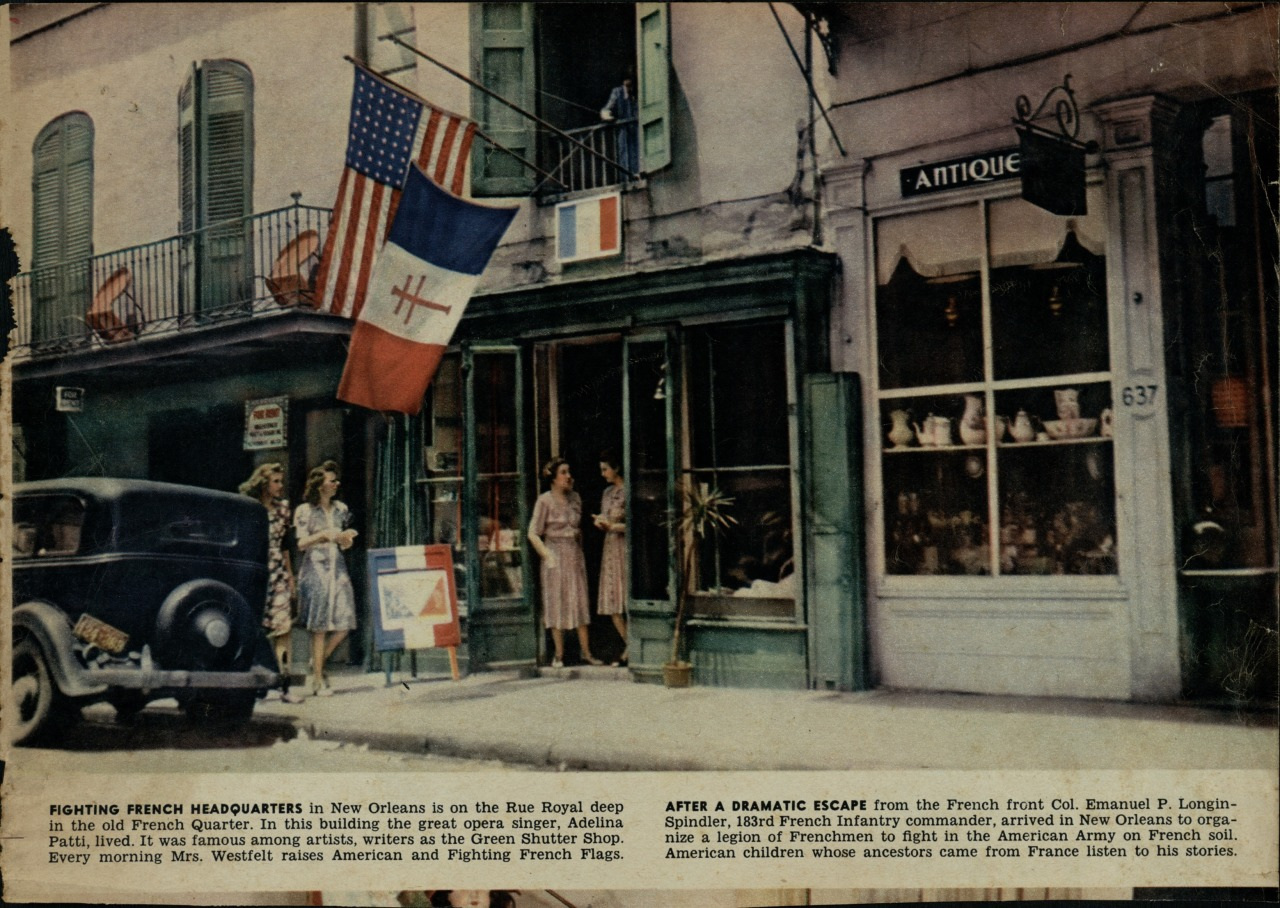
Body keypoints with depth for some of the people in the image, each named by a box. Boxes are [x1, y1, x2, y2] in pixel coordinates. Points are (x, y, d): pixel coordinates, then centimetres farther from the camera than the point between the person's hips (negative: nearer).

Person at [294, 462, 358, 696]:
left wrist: (345, 539, -2)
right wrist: (323, 535, -17)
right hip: (315, 569, -5)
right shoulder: (305, 511, -1)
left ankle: (319, 662, 20)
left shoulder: (340, 509, 14)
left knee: (344, 625, -3)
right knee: (319, 628, -5)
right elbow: (301, 544, -5)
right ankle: (318, 681, 4)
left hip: (338, 568, 5)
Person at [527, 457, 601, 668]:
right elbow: (533, 534, -8)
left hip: (575, 554, 5)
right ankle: (559, 655, 7)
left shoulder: (575, 498, 8)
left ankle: (586, 652, 10)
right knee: (557, 605, 0)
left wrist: (580, 550, 11)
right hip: (556, 555, -5)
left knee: (580, 603, 4)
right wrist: (548, 557, -14)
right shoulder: (545, 501, -8)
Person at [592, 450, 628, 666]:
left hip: (625, 545, -8)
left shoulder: (628, 492, -9)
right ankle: (629, 646, 13)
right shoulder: (607, 492, 15)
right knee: (611, 601, 5)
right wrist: (600, 521, 1)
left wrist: (613, 526, -17)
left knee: (628, 600, -6)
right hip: (610, 547, 8)